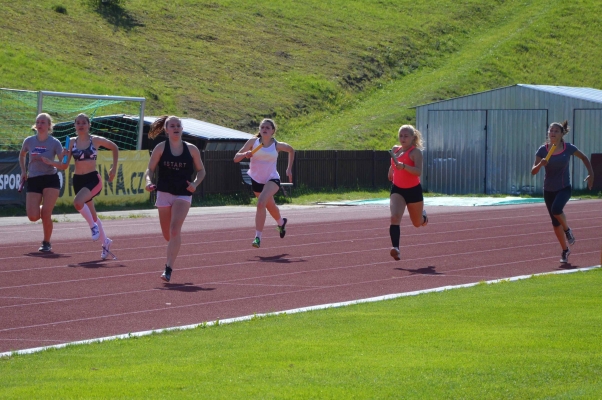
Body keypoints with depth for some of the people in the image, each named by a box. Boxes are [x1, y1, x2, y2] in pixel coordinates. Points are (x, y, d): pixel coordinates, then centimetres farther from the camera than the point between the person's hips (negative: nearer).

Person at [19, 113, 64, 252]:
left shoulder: (54, 143, -6)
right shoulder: (29, 141, 2)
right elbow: (22, 155, 23)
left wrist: (48, 161, -24)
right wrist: (23, 171, 12)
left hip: (51, 179, -2)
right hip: (33, 180, 2)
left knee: (45, 214, -13)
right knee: (33, 217, -9)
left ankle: (46, 243, 7)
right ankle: (40, 208, 29)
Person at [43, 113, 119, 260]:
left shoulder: (95, 140, -4)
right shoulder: (72, 142, 4)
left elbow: (114, 148, 10)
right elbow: (64, 166, 3)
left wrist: (114, 168, 4)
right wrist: (50, 162, -15)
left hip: (93, 179, -5)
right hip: (78, 180, 5)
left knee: (78, 202, -32)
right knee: (91, 214, 13)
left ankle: (93, 226, -10)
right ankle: (105, 242, 30)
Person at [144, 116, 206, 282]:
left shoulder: (191, 149, 0)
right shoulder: (160, 148, -1)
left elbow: (201, 170, 9)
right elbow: (150, 169, 2)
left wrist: (195, 183, -10)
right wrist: (149, 181, -19)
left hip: (183, 194, -1)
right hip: (164, 193, 1)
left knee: (175, 229, -20)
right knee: (167, 234, 9)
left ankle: (169, 269, -21)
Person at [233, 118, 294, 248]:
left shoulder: (277, 145, -6)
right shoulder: (253, 142, -5)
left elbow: (291, 150, 16)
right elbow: (236, 158, -7)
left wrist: (289, 169, 14)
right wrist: (245, 154, -29)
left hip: (272, 180, -3)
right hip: (256, 179, 3)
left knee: (261, 203, -29)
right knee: (270, 206, 22)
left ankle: (258, 237, -27)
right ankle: (281, 222, 57)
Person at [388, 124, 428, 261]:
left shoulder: (415, 152, -14)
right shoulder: (395, 150, 4)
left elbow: (418, 171, -29)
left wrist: (404, 166, -41)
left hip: (413, 190, -3)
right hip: (397, 190, 3)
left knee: (417, 223, 16)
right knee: (394, 217, -23)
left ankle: (423, 216, 54)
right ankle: (396, 249, -32)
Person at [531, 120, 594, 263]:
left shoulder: (568, 148, -8)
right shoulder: (543, 150, -7)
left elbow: (584, 158, 9)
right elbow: (533, 172, -10)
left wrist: (591, 174, 1)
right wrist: (540, 165, -31)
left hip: (564, 188, -3)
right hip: (549, 190, 3)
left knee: (556, 209, -31)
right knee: (555, 222, 8)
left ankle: (567, 230, -2)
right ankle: (565, 250, 27)